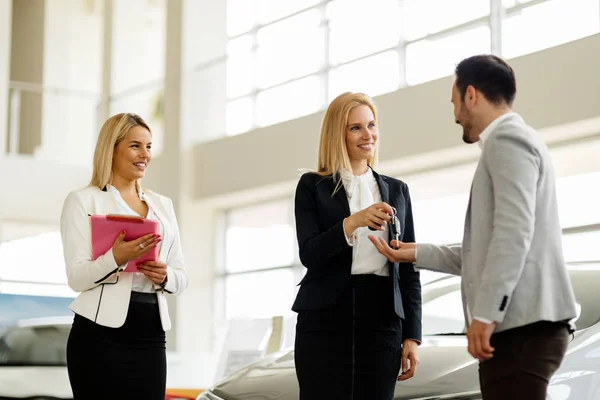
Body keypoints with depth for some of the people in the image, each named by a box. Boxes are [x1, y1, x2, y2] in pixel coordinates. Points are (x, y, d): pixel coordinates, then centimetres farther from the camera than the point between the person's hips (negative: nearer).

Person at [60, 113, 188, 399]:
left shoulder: (163, 205, 17)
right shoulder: (83, 200, 1)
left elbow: (181, 277, 16)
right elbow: (76, 277, -8)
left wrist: (164, 276, -7)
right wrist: (116, 258, -26)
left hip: (150, 336, 5)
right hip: (102, 334, -5)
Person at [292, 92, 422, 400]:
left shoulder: (396, 190, 15)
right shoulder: (312, 186, 6)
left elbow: (408, 268, 13)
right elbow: (309, 254, -6)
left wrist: (412, 336, 7)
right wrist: (352, 222, -22)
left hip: (381, 320, 3)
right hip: (326, 319, -2)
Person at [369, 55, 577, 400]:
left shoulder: (507, 138, -5)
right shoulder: (511, 141, 26)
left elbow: (514, 230, -19)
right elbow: (484, 252, 27)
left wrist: (485, 313, -22)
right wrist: (416, 253, 30)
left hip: (521, 326, -10)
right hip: (520, 325, 10)